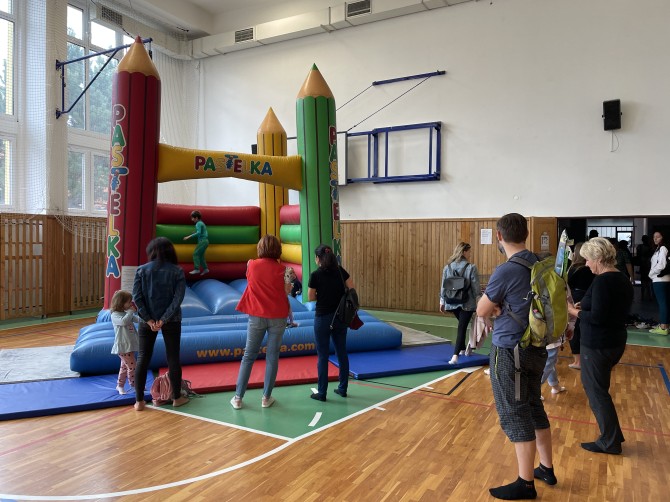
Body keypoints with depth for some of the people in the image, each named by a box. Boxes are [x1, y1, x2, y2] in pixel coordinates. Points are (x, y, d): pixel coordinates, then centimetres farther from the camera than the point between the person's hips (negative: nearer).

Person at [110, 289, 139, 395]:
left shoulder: (127, 314, 12)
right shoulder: (115, 315, -13)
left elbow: (138, 319, 13)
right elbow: (123, 321, -32)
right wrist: (131, 311, -23)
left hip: (130, 345, 9)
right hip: (123, 346, -9)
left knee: (125, 366, 17)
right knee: (132, 366, -7)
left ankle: (120, 385, 28)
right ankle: (134, 385, 5)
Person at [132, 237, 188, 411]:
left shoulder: (142, 270, 0)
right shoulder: (177, 271, -4)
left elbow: (136, 296, -8)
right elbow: (178, 297, -13)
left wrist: (149, 319, -9)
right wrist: (164, 319, -13)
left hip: (147, 320, 1)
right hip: (171, 320, -1)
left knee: (143, 358, 9)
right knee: (173, 358, 9)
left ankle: (139, 401, 12)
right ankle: (177, 397, 18)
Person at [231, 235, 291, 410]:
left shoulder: (252, 265, -3)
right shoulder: (280, 269, -7)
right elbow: (285, 293, -4)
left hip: (257, 316, 2)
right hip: (277, 316, -1)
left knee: (248, 356, 10)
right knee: (272, 356, 7)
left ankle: (238, 397, 13)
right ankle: (266, 397, 12)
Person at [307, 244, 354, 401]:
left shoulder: (316, 275, -11)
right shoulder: (340, 271, 0)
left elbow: (310, 298, -5)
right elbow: (352, 290, 1)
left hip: (323, 318, -4)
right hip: (340, 317, 5)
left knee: (323, 356, 4)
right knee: (342, 353, 13)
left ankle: (322, 392, 12)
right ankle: (343, 388, 23)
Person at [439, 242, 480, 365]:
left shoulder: (447, 267, 0)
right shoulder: (471, 267, -11)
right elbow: (476, 287, -9)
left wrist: (442, 301, 14)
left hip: (452, 303, 5)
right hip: (467, 303, -4)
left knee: (462, 325, 26)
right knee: (462, 328, -2)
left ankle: (462, 349, 38)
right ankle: (455, 355, -14)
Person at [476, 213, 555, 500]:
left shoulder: (505, 272, -21)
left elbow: (482, 311, -9)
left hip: (510, 351, -8)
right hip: (536, 347, 8)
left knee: (515, 415, 3)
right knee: (534, 407, 20)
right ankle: (547, 469, 34)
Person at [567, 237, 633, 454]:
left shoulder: (602, 281, -22)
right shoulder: (623, 280, 8)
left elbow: (597, 317, -25)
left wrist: (575, 311, -11)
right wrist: (585, 307, 8)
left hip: (597, 345, -9)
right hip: (615, 341, 9)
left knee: (596, 391, 4)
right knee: (594, 386, 22)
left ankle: (610, 442, 15)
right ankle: (612, 435, 32)